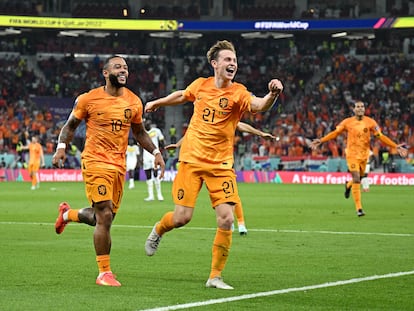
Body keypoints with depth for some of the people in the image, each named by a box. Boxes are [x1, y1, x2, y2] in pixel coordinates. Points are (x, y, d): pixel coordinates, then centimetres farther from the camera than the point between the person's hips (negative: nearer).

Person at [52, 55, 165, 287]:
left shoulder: (134, 102, 8)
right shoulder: (89, 99, -4)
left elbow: (139, 133, 20)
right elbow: (70, 126, 7)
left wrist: (155, 152, 6)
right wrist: (62, 147, -10)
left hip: (119, 166, 5)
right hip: (95, 163, -5)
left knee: (104, 217, 12)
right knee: (105, 217, -13)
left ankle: (68, 214, 44)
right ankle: (104, 273, -4)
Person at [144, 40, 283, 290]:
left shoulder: (238, 93, -9)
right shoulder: (200, 85, 1)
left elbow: (258, 105, -31)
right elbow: (182, 96, 24)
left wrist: (272, 94, -53)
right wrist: (157, 103, 39)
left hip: (221, 164, -1)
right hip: (191, 159, 1)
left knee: (226, 219, -11)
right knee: (182, 217, -5)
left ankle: (215, 276, 3)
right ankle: (158, 231, 32)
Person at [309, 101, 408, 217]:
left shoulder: (370, 122, -3)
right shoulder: (347, 122, -4)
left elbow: (381, 137, -3)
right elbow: (335, 133, 5)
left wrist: (396, 146, -10)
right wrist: (320, 141, -3)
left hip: (364, 155, 2)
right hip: (352, 154, -2)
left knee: (358, 179, 14)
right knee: (356, 180, -13)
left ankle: (348, 185, 53)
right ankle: (359, 208, -9)